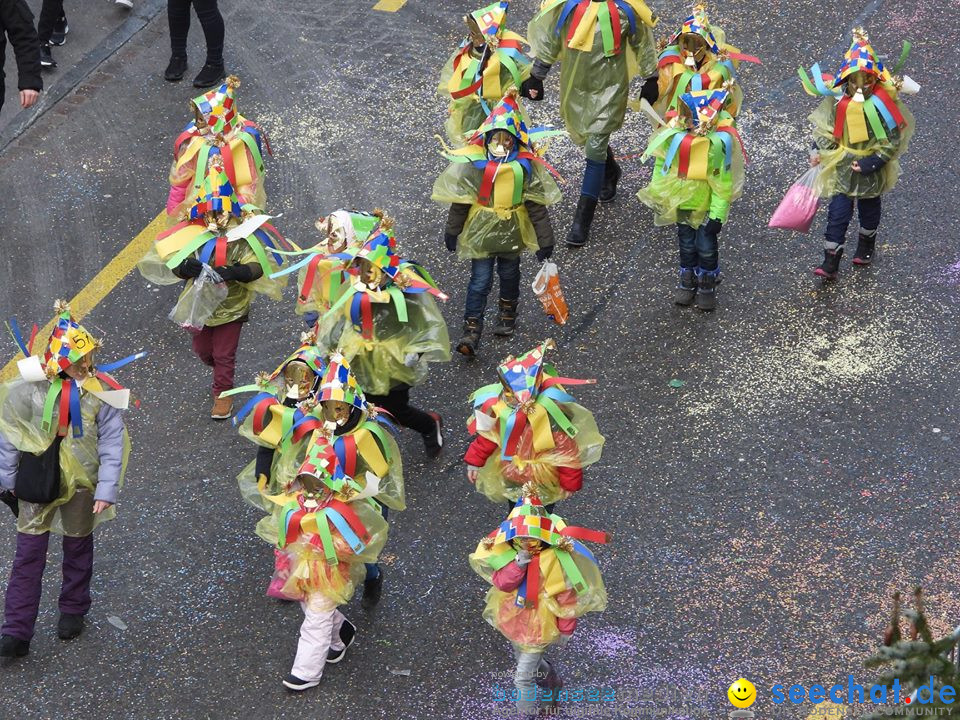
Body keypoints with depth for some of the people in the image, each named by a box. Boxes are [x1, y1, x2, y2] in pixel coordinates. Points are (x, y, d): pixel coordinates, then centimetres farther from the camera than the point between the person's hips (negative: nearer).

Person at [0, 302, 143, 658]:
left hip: (81, 482, 0)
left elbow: (112, 444, -11)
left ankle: (73, 611, 40)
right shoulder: (30, 388, -17)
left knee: (78, 548, 18)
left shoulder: (100, 391, -17)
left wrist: (107, 490, -14)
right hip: (38, 480, 0)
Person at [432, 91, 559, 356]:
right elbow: (460, 201, -7)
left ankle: (507, 313, 49)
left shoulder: (525, 167, -16)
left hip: (512, 232, 2)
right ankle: (471, 329, 4)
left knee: (509, 274, 23)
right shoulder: (474, 164, -18)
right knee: (480, 279, -3)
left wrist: (545, 239, -5)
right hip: (480, 231, -2)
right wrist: (452, 231, 2)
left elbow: (537, 206, -9)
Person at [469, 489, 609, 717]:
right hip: (514, 620, 6)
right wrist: (518, 563, -37)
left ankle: (527, 714, 27)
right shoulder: (508, 551, -14)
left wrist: (565, 631, -10)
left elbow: (568, 599, -17)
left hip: (539, 627, -6)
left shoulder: (555, 559, -27)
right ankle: (551, 679, 63)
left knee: (523, 677, 2)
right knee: (528, 661, 31)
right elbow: (502, 583, -21)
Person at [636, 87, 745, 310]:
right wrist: (656, 195, 5)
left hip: (708, 205, -3)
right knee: (686, 244, 18)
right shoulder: (673, 135, -19)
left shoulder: (720, 141, -27)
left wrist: (717, 214, -16)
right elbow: (662, 164, 0)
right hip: (681, 200, 3)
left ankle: (707, 286, 29)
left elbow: (723, 182, -18)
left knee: (706, 245, 5)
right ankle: (688, 283, 38)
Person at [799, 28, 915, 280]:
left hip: (872, 167, -1)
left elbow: (893, 139, -14)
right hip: (843, 164, 1)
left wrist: (871, 162, -19)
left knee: (869, 207, 21)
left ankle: (866, 247, 47)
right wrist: (818, 151, -10)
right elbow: (825, 127, 3)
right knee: (838, 211, -3)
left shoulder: (882, 101, -20)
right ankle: (830, 262, -1)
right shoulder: (838, 99, -11)